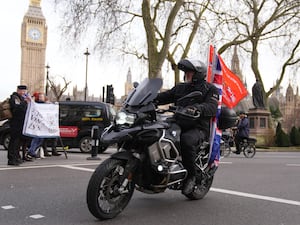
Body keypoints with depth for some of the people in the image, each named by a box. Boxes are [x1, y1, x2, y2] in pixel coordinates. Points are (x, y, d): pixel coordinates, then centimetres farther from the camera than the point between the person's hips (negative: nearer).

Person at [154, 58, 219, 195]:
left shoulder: (210, 89, 5)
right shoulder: (180, 88, 23)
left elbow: (212, 107, -13)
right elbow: (163, 97, 14)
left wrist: (196, 109, -34)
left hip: (198, 128, -6)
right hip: (178, 125, 6)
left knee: (186, 140, -38)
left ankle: (191, 176, -18)